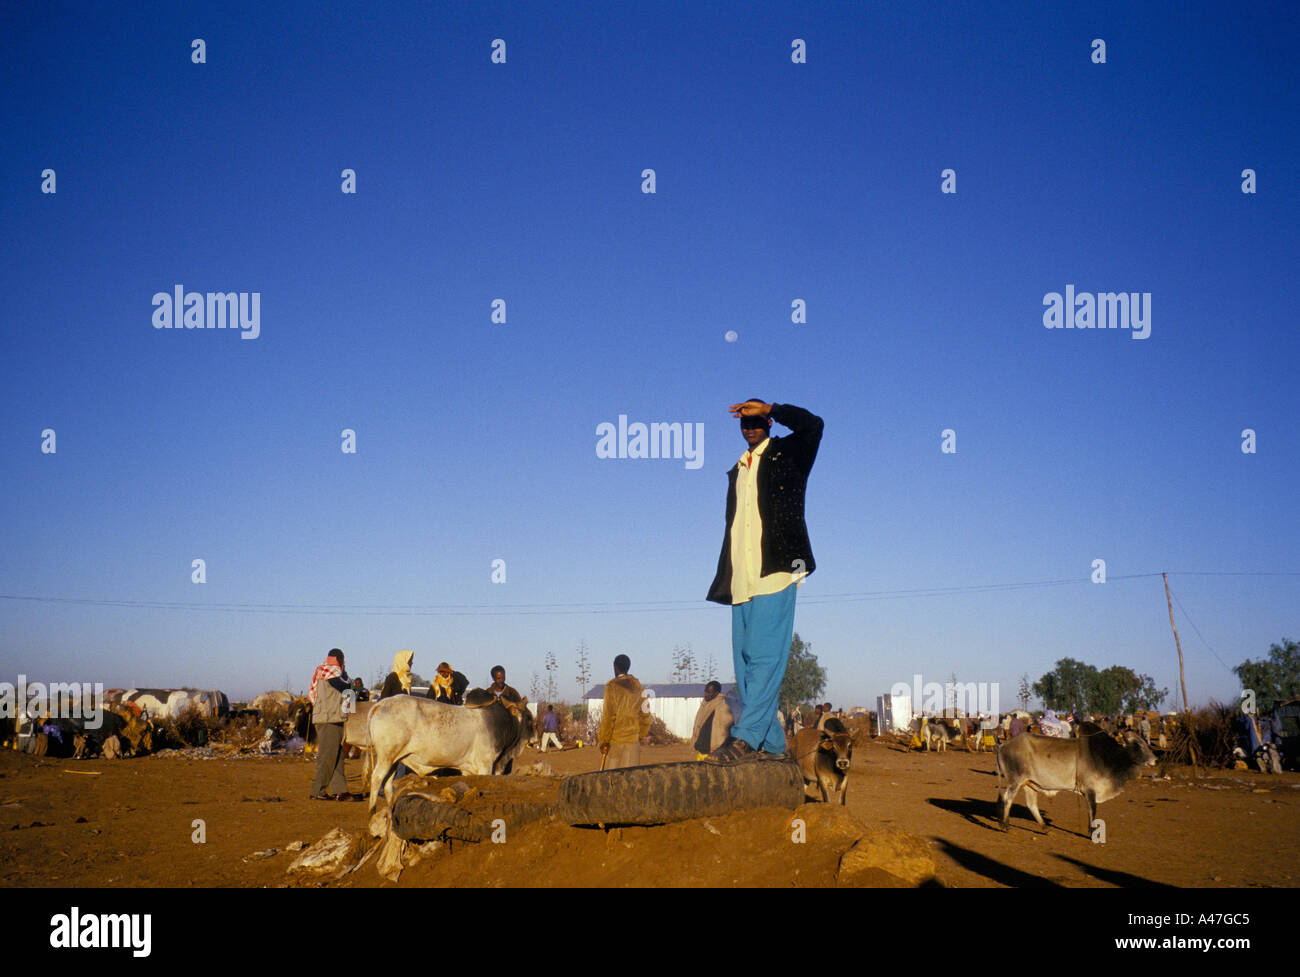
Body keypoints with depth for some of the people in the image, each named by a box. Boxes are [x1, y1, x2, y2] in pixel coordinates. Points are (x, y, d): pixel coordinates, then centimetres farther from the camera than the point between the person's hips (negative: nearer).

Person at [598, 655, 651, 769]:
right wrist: (641, 734, 21)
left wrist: (603, 741, -6)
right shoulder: (637, 686, 8)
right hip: (633, 739, 5)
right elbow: (644, 713, 11)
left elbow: (608, 716, -12)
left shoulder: (611, 687, -9)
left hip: (616, 740, -5)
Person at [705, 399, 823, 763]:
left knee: (764, 654, -14)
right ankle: (770, 743, 6)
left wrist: (766, 408, -6)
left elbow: (812, 424, -12)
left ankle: (745, 737, -19)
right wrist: (724, 580, 18)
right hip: (742, 579, 7)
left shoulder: (787, 454, 9)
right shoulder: (737, 471, 26)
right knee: (746, 661, 2)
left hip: (775, 571, -7)